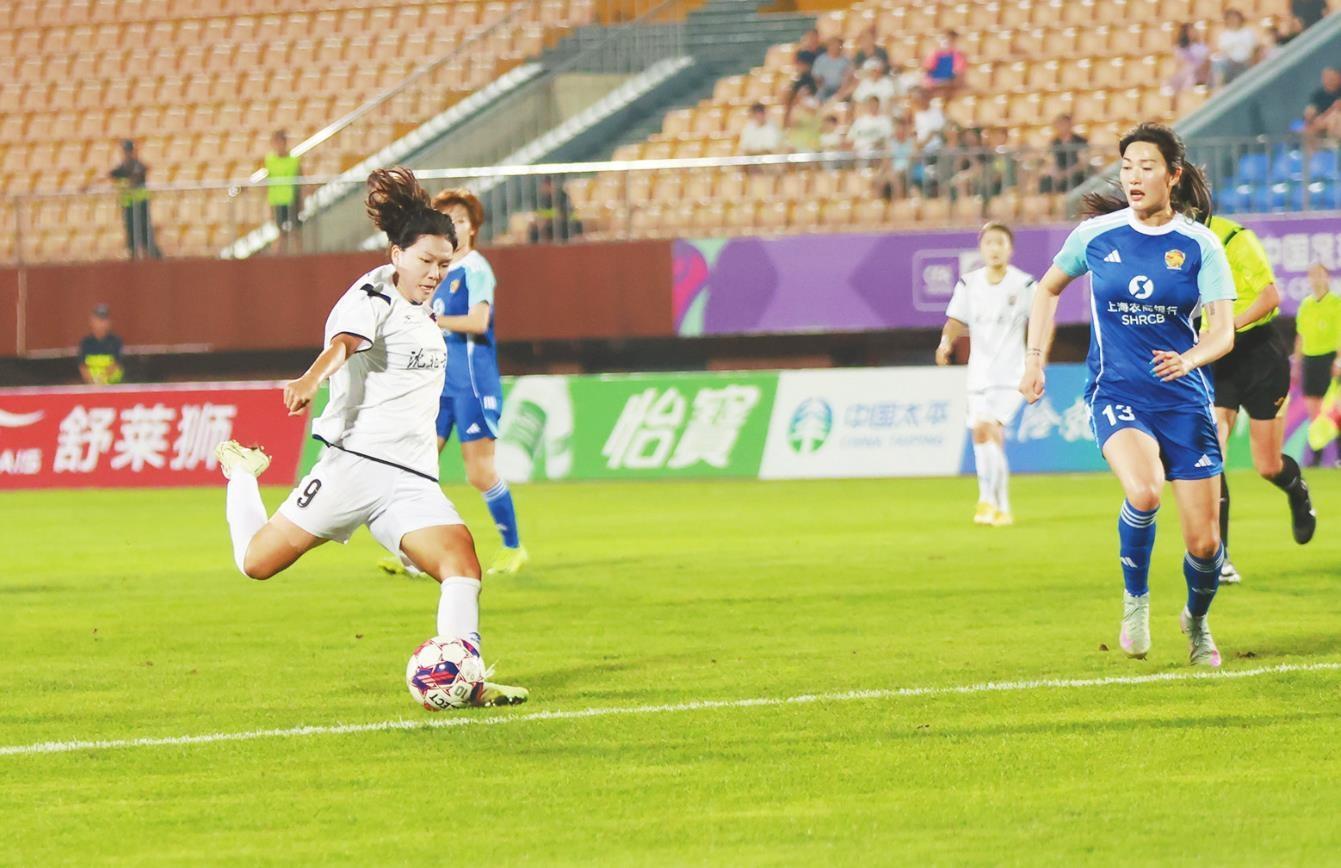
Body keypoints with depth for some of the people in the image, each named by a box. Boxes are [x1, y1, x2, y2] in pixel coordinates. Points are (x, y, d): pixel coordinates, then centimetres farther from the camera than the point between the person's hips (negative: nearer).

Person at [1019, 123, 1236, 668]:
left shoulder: (1199, 245, -4)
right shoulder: (1095, 235, -1)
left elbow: (1223, 332, -9)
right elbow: (1049, 287, 17)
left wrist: (1189, 359, -29)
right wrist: (1034, 358, 12)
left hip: (1183, 397, 1)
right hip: (1116, 392, -1)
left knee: (1204, 542, 0)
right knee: (1144, 490, -32)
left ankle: (1197, 620, 34)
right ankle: (1135, 598, -5)